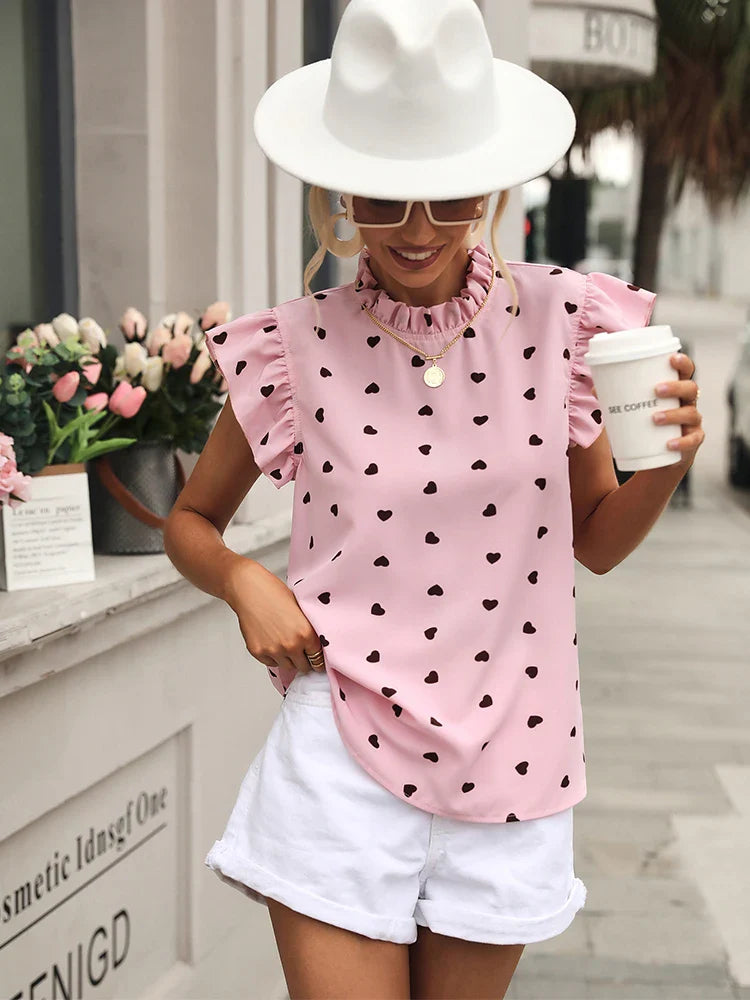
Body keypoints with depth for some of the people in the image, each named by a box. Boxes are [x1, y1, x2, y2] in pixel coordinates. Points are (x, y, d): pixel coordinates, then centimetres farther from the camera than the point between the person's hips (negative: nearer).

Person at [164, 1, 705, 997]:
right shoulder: (298, 352, -5)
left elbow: (598, 542, 8)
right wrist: (245, 581, -11)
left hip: (507, 760, 2)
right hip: (341, 759, -2)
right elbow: (190, 520, 10)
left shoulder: (559, 321, -2)